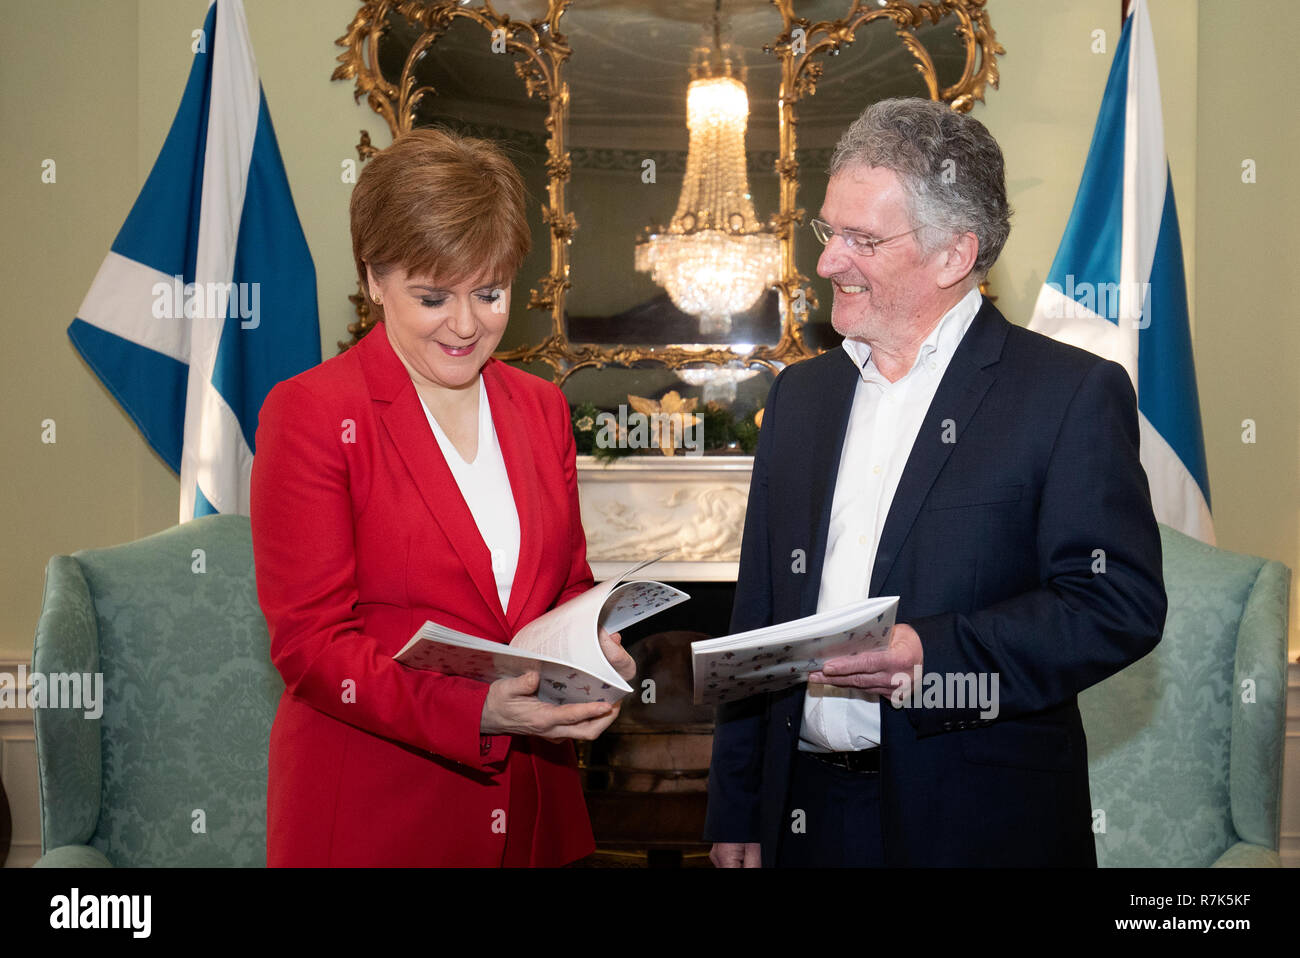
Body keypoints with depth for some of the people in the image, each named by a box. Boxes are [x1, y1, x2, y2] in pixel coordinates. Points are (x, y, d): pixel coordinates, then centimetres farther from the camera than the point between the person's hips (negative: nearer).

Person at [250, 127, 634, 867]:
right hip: (367, 813, -5)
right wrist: (475, 709, -25)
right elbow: (310, 641, -12)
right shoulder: (310, 412, -9)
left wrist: (594, 651, -7)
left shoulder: (542, 409, 8)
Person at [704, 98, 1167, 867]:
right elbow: (758, 617, 12)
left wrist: (934, 654, -24)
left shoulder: (1074, 393, -7)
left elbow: (1123, 603, -14)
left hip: (982, 825, -4)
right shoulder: (801, 393, 10)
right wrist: (736, 812, 10)